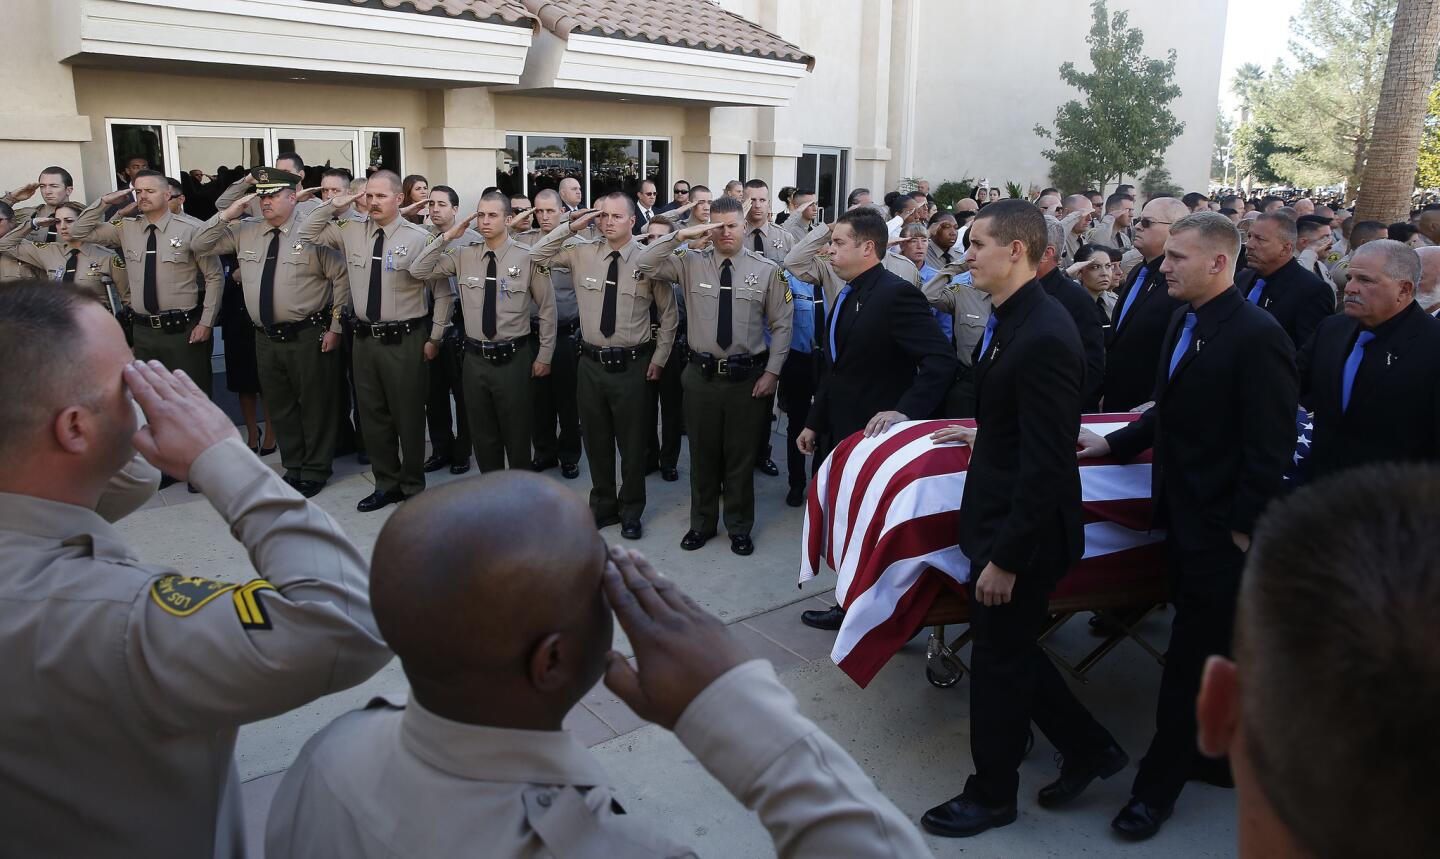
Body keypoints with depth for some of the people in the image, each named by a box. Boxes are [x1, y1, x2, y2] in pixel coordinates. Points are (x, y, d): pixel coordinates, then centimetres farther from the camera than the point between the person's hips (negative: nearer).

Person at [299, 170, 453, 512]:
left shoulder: (420, 238, -8)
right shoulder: (351, 232, 6)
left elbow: (442, 293, -4)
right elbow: (306, 233, 17)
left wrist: (435, 338, -5)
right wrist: (334, 206, 4)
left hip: (405, 340, -5)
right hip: (365, 338, 5)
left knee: (408, 416, 5)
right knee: (372, 416, 14)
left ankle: (413, 487, 22)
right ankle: (386, 484, 30)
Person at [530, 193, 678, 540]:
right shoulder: (582, 254, 1)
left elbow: (669, 313, 3)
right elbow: (537, 255, 6)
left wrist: (659, 358, 3)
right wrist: (571, 226, -4)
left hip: (631, 366, -3)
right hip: (591, 363, 3)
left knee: (632, 443, 9)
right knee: (596, 440, 14)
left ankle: (631, 512, 27)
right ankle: (603, 505, 32)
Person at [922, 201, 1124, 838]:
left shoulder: (1044, 337, -26)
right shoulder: (1012, 319, 3)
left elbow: (1046, 464, -26)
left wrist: (1006, 558, -23)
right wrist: (983, 435, 25)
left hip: (1021, 530, -9)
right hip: (997, 517, 9)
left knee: (999, 660, 9)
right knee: (1010, 648, 22)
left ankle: (991, 795, 32)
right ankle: (1088, 747, 41)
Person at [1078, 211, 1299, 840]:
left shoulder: (1257, 335, -19)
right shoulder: (1184, 322, 7)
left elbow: (1270, 447, -19)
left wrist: (1243, 528, -17)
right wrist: (1114, 442, 11)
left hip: (1222, 530, -8)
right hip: (1182, 516, 8)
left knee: (1192, 659, 3)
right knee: (1206, 651, 20)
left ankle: (1157, 785, 16)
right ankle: (1217, 758, 37)